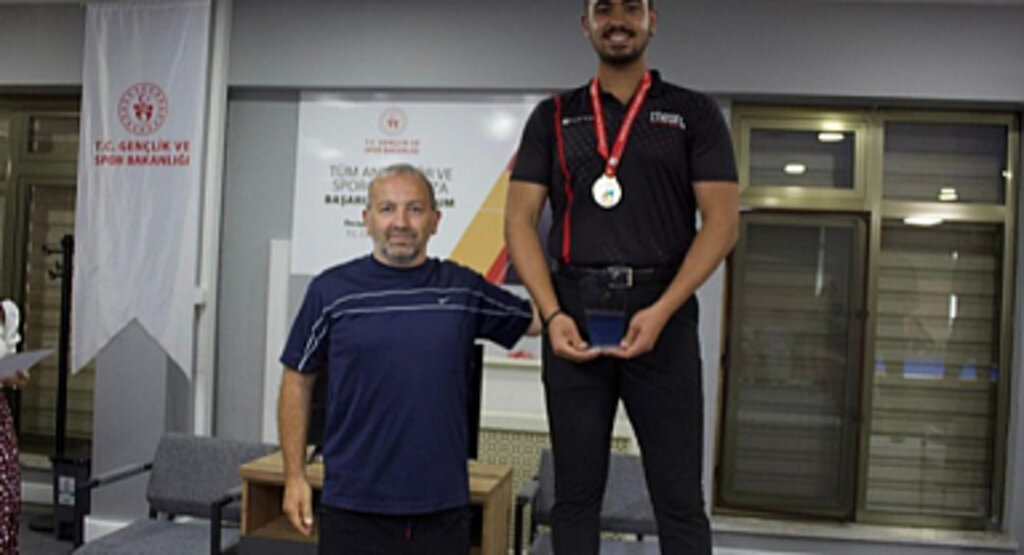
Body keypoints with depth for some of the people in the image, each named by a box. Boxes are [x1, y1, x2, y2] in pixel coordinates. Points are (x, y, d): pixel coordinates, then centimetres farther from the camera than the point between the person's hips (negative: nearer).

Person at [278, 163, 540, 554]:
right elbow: (298, 380, 6)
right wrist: (294, 476, 3)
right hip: (353, 506, -1)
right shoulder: (331, 291, 0)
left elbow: (539, 318, 12)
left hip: (443, 507, 2)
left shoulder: (464, 288, 4)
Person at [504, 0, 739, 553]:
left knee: (678, 499, 2)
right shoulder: (553, 117, 12)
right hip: (574, 316, 2)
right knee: (575, 496, 8)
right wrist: (552, 314, -9)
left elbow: (722, 221, -1)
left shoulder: (694, 113, 8)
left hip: (661, 316, -1)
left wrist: (661, 311, -13)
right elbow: (520, 220, 5)